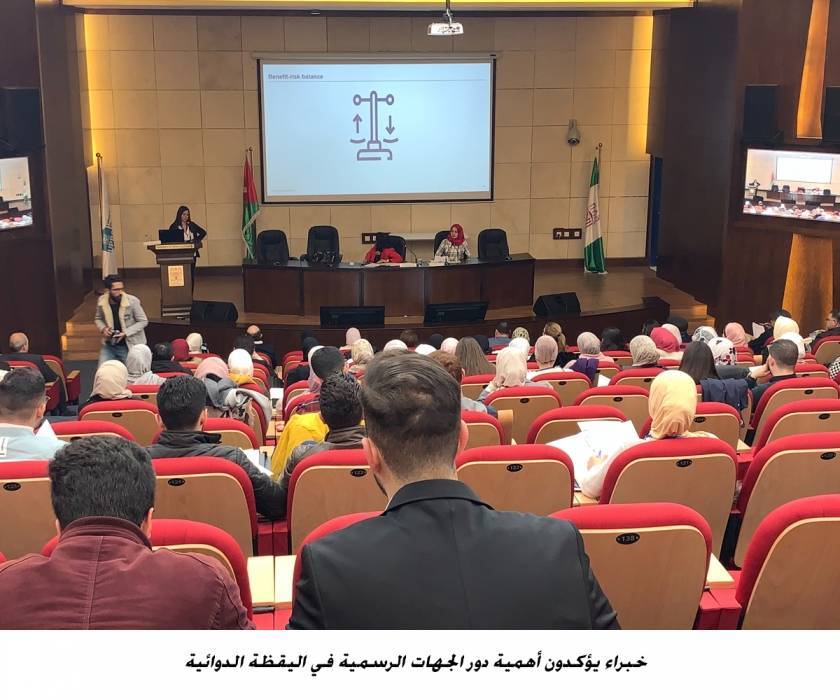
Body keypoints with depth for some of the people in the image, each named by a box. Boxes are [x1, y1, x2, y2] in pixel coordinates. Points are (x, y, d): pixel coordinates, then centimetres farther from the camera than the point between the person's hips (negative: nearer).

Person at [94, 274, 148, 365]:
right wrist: (103, 328, -11)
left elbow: (143, 321, -10)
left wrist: (126, 333, -20)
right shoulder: (101, 301, -7)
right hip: (109, 345, 3)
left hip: (130, 345, -3)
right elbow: (98, 318, 11)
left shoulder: (132, 301, -19)